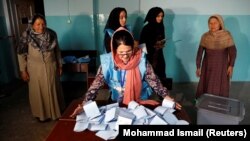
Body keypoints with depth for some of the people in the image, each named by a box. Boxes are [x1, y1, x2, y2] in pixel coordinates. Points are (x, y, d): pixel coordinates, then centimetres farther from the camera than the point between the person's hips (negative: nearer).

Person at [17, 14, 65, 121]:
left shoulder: (51, 34, -6)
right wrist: (23, 70, -6)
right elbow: (21, 54, -6)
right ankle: (41, 114, 30)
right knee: (38, 92, 10)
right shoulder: (27, 36, -12)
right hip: (35, 69, -2)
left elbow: (57, 51, 4)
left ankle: (57, 112, 31)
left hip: (51, 67, 2)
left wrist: (59, 65, 7)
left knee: (53, 90, 12)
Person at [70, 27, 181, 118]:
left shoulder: (141, 60, -17)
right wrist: (84, 104, -20)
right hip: (117, 103, 1)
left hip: (140, 102, -1)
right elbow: (96, 85, -13)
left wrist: (166, 97, -17)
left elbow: (153, 80, -10)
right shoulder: (107, 62, -16)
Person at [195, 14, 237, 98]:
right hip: (207, 66, 2)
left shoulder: (227, 36, -10)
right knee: (205, 86, 9)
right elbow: (200, 52, -3)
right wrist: (198, 67, -4)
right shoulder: (205, 36, -6)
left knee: (221, 88, 5)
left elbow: (233, 51, -5)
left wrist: (231, 66, -9)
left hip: (221, 66, -1)